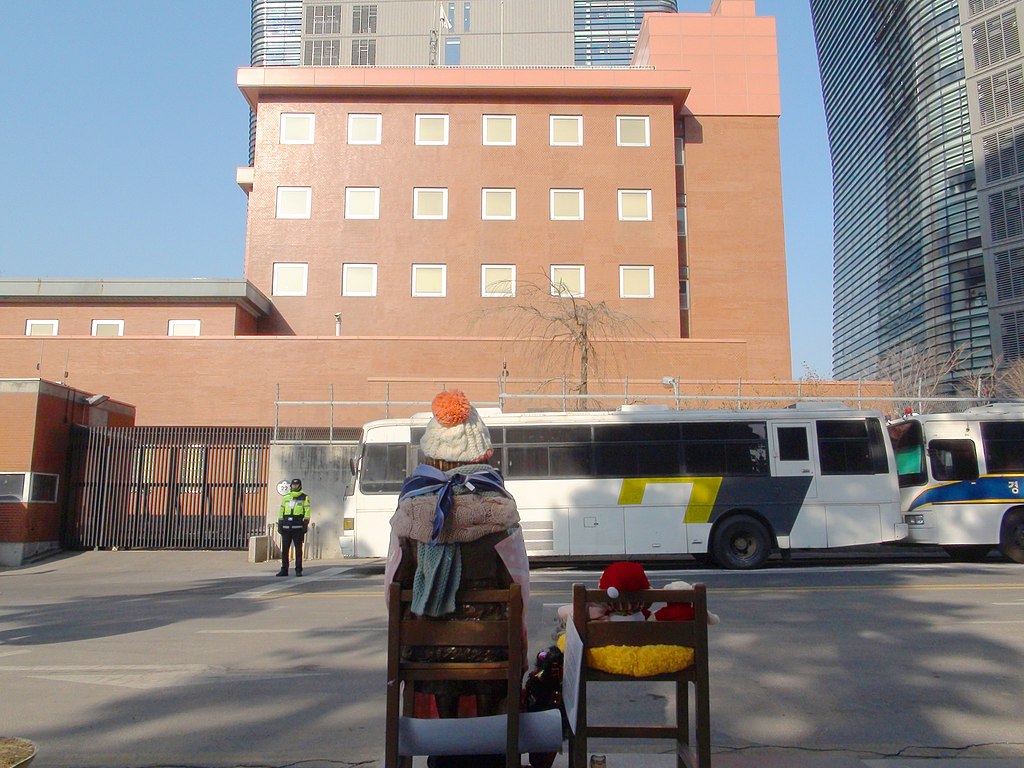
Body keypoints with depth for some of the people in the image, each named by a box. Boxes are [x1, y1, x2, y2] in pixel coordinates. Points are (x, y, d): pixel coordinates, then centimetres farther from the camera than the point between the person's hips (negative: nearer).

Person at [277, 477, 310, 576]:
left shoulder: (304, 498, 4)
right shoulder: (285, 497, 14)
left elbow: (307, 512, -1)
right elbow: (281, 512, 14)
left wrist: (305, 525, -10)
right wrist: (279, 525, 7)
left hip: (298, 526, -3)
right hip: (286, 526, 3)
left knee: (298, 549, 0)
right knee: (284, 549, 2)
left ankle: (298, 570, 4)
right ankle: (284, 570, 8)